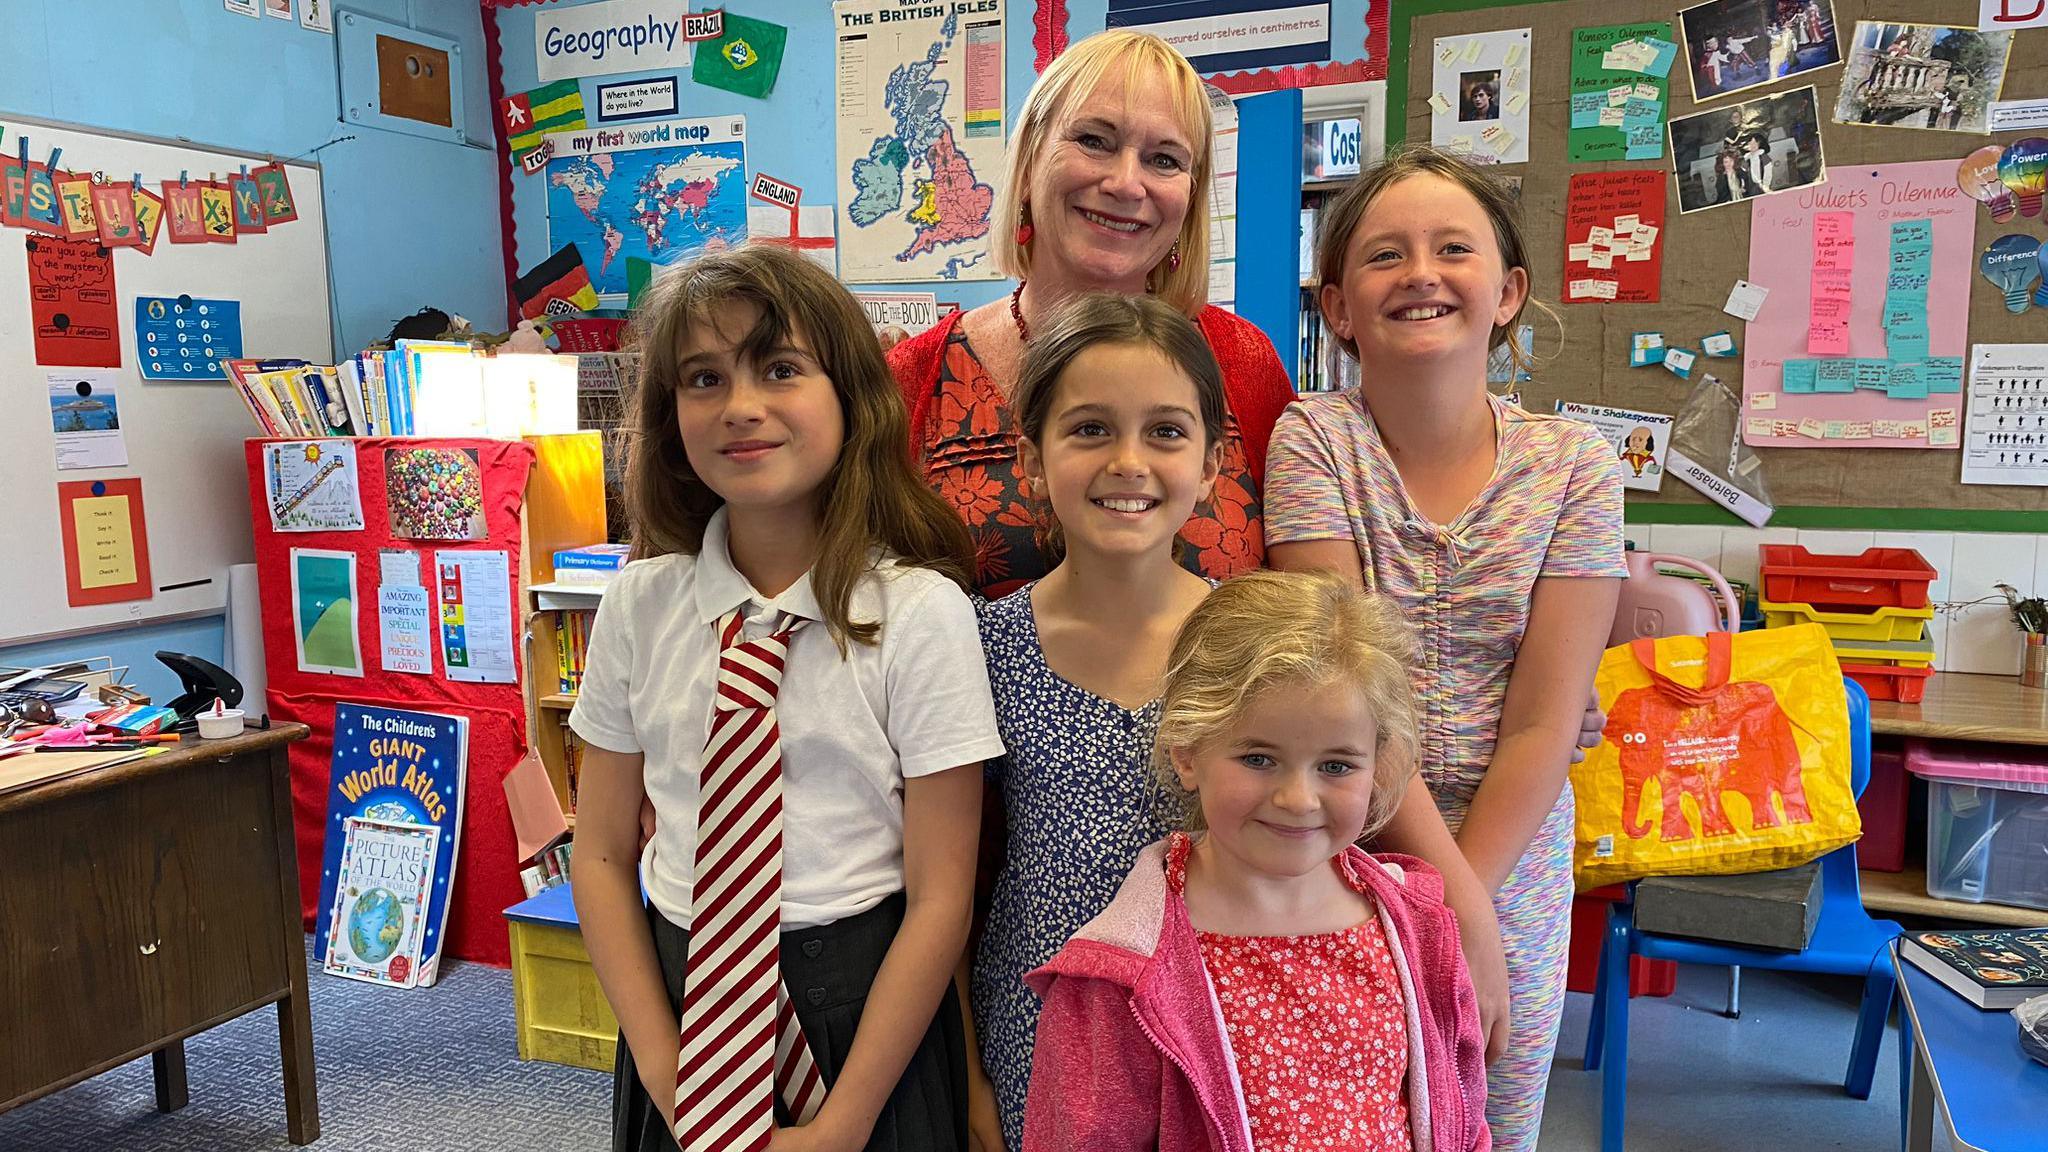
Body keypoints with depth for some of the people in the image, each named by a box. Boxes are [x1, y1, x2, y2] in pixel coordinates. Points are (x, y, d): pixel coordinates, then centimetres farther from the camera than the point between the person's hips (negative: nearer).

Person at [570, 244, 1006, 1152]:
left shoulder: (920, 610, -14)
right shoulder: (641, 603, -4)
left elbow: (940, 897, -12)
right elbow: (603, 855, 2)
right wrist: (664, 1068, -6)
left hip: (863, 1012, -3)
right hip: (678, 994, 3)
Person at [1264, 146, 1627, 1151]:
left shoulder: (1573, 464, -6)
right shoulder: (1314, 443, -11)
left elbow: (1541, 725, -9)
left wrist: (1463, 900, -13)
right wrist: (1449, 893, -17)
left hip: (1510, 865, 2)